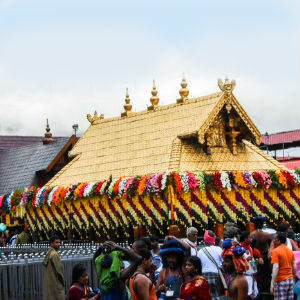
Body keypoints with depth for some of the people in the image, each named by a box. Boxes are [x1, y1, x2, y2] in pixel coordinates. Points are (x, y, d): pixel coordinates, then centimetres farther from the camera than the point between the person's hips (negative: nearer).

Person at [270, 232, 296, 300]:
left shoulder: (276, 251, -11)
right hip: (290, 280, 7)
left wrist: (272, 283, -19)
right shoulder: (290, 251, 10)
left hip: (281, 281, -7)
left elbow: (276, 268, -18)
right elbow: (294, 267, 12)